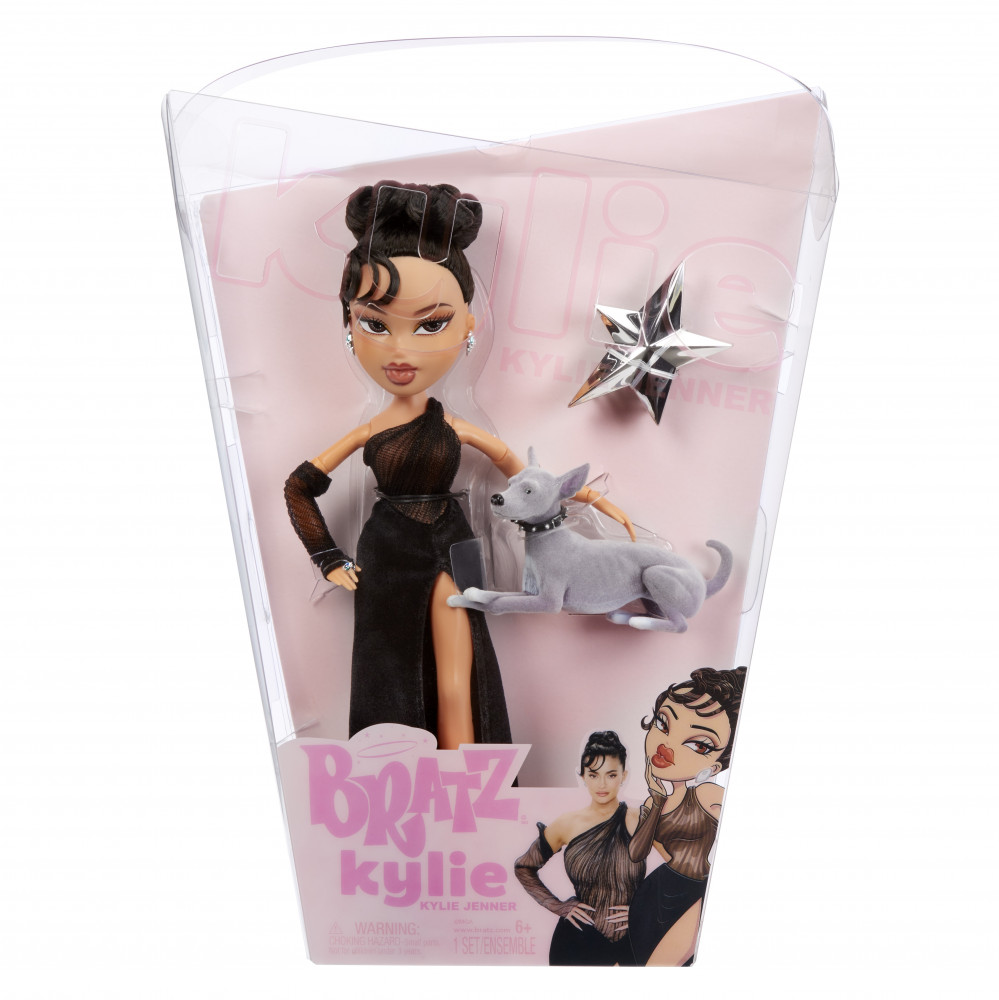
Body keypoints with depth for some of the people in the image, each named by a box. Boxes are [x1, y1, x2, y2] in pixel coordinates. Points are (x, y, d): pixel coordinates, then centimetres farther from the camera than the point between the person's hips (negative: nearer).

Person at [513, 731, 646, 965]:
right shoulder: (567, 825, -6)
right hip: (580, 939, 1)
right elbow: (523, 867, 7)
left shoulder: (641, 822, -11)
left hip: (633, 938, -1)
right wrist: (557, 906, -2)